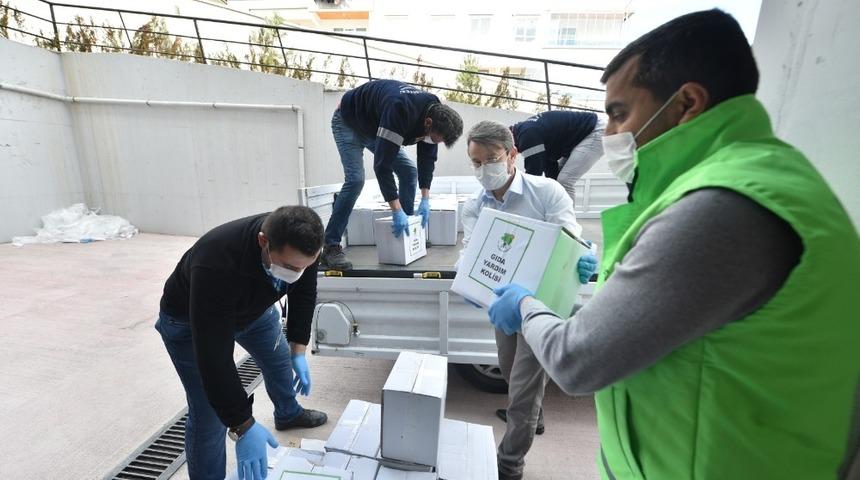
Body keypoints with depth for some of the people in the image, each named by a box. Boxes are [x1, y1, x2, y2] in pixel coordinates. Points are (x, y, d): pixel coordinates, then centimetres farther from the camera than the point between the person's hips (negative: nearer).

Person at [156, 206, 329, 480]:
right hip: (188, 320, -5)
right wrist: (243, 426, -36)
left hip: (254, 306, 6)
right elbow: (214, 357, -40)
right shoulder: (216, 267, -46)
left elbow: (304, 293, -10)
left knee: (280, 359, 22)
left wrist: (298, 350, -11)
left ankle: (288, 414, 52)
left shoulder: (298, 245, -29)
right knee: (210, 415, -8)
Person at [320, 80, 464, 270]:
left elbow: (427, 157, -8)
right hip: (348, 121, -7)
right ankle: (331, 247, -18)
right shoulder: (399, 111, -42)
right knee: (355, 179, -24)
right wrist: (397, 211, -41)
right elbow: (382, 165, -43)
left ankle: (407, 231, 10)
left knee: (409, 170, -2)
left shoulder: (434, 112, -17)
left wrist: (425, 199, -14)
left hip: (376, 126, 8)